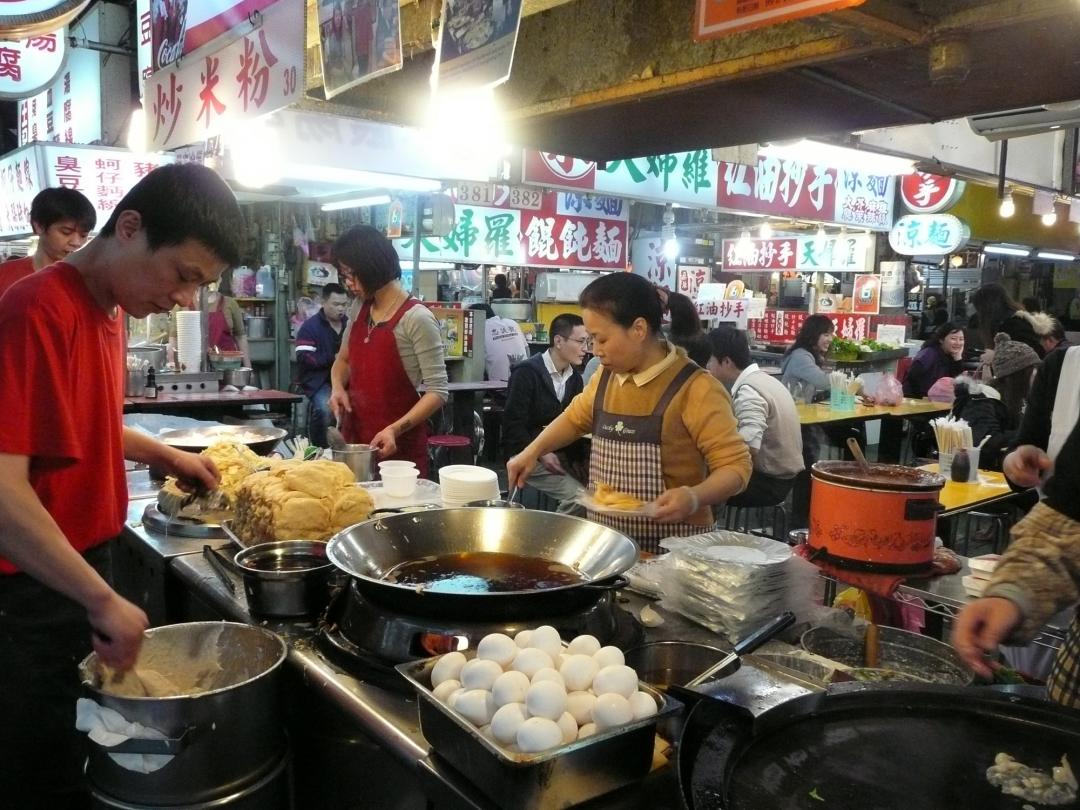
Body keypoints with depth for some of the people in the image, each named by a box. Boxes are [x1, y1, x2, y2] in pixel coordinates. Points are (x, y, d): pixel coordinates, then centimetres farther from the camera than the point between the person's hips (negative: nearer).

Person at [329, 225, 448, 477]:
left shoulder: (416, 318, -15)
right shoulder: (360, 313, 6)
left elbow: (437, 391, -16)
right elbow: (343, 359, 23)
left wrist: (396, 429, -27)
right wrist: (338, 387, 2)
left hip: (398, 444, -6)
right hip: (354, 437, 6)